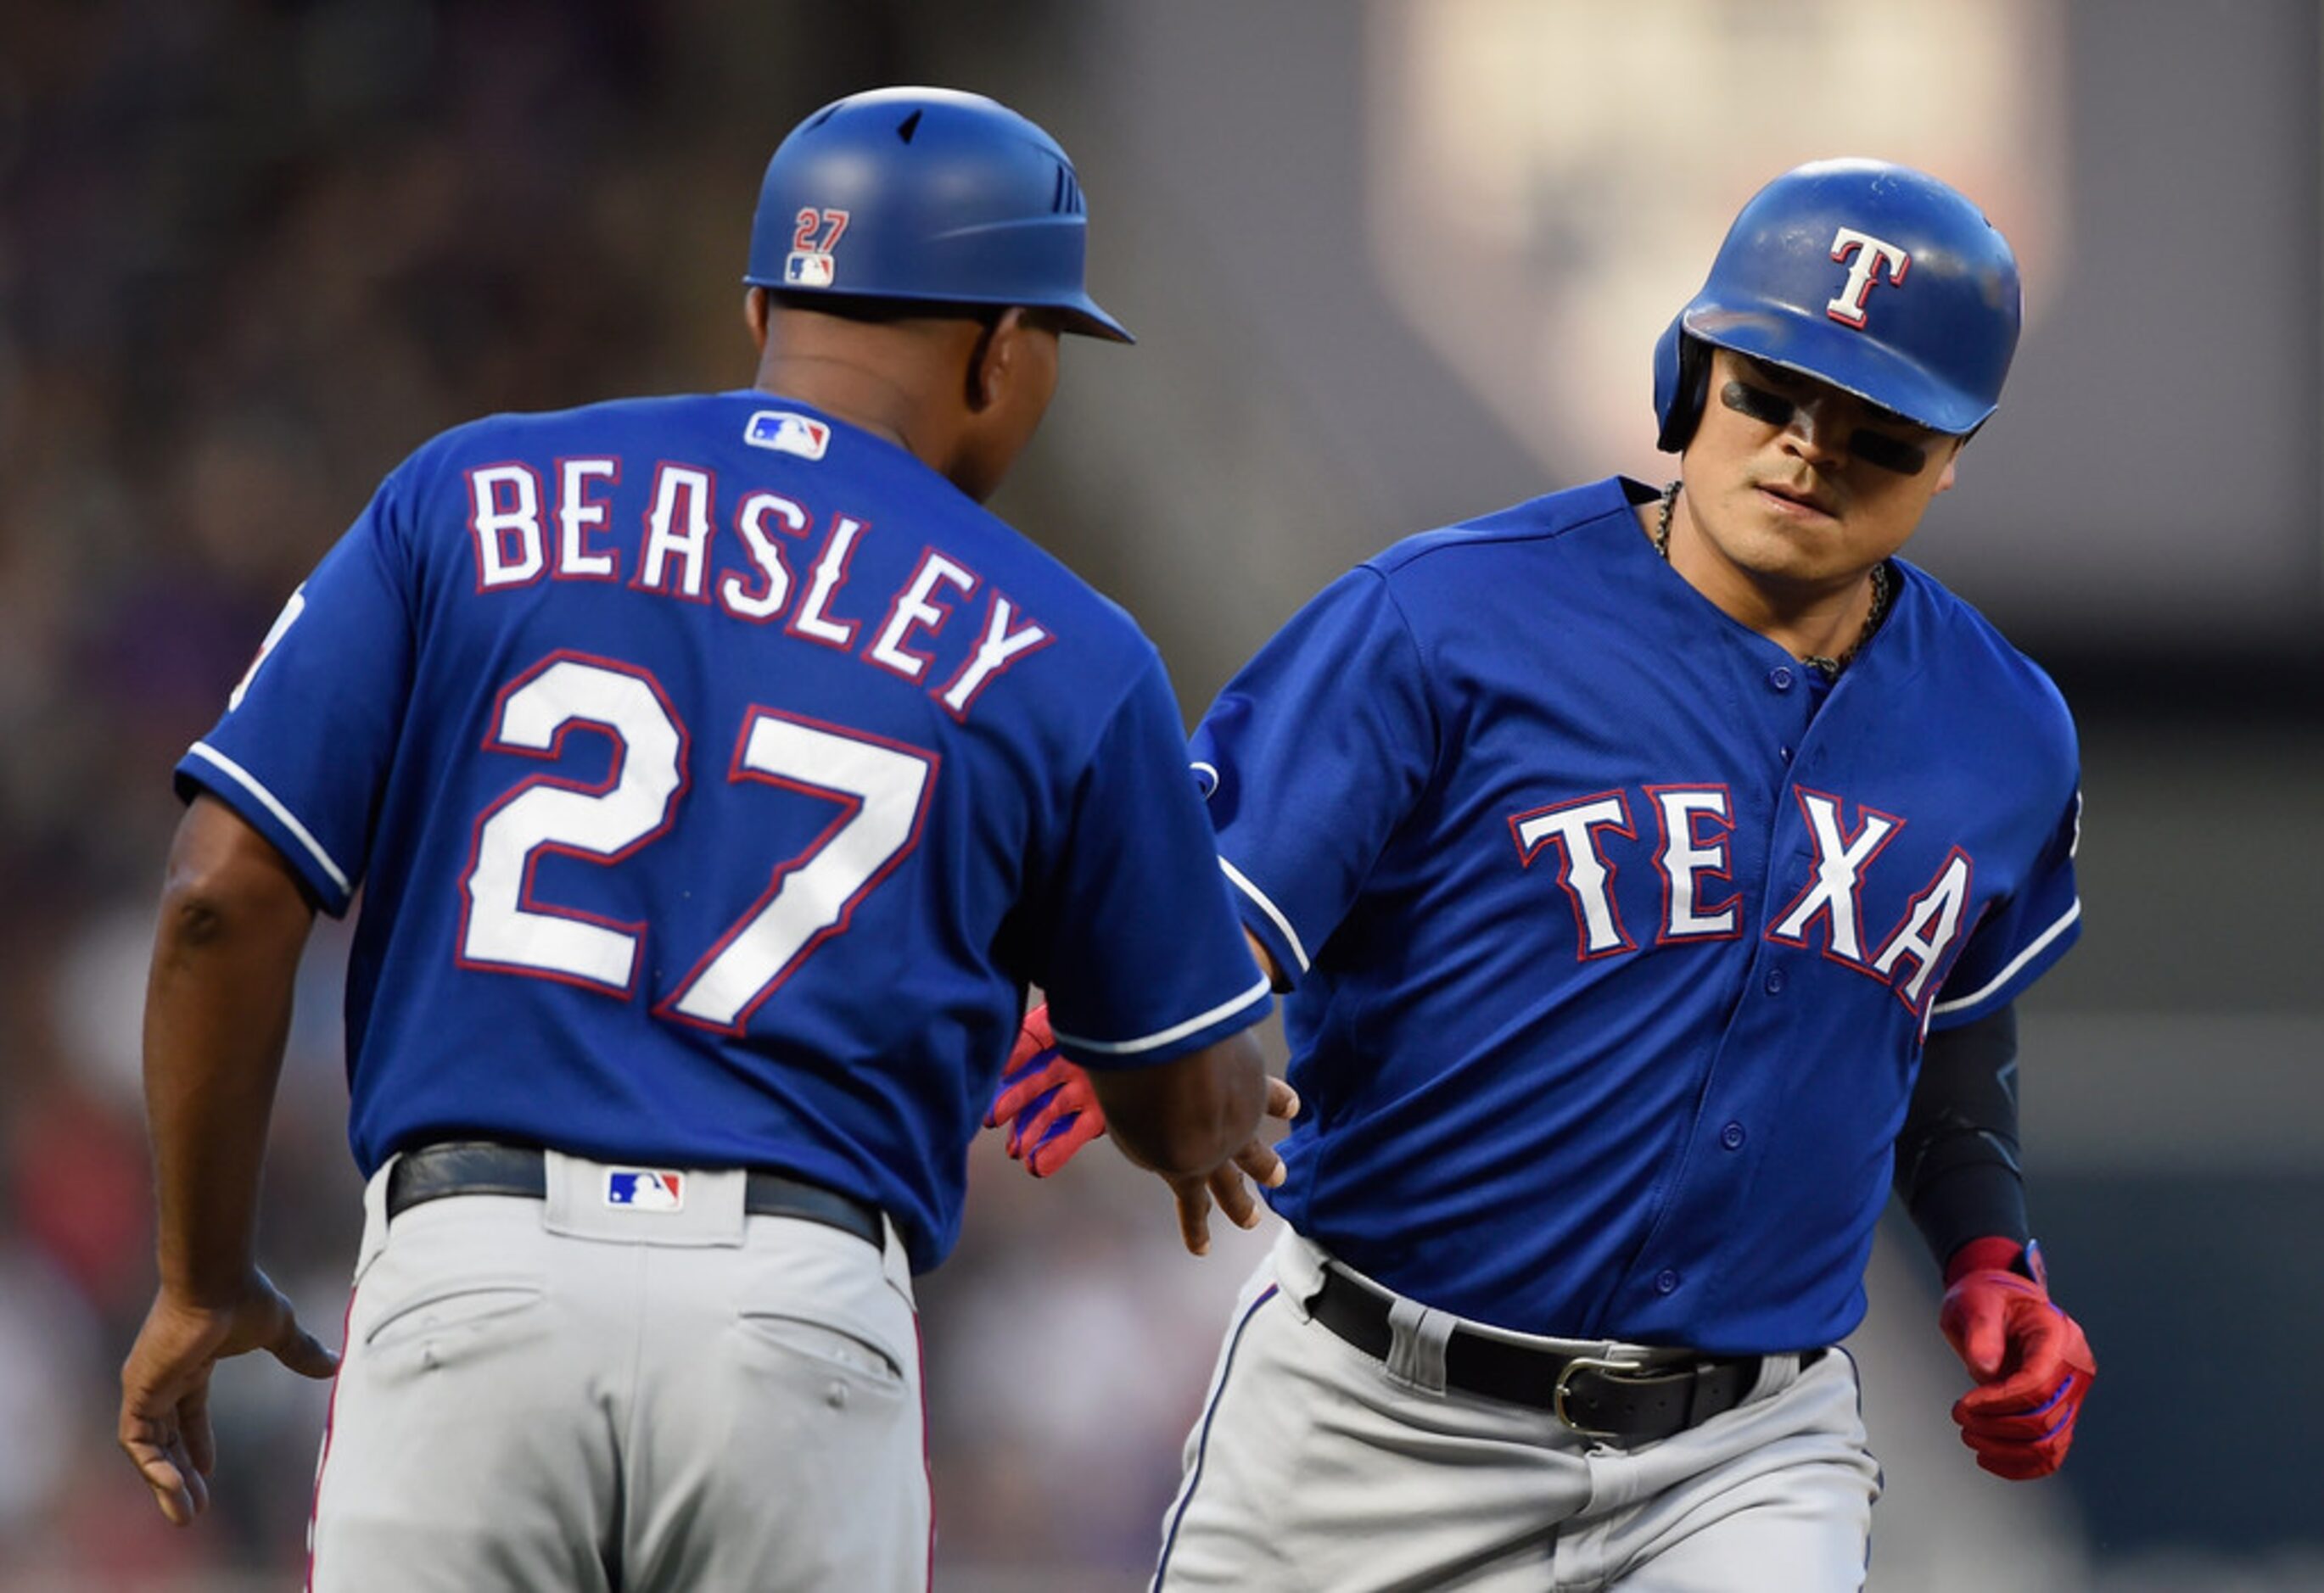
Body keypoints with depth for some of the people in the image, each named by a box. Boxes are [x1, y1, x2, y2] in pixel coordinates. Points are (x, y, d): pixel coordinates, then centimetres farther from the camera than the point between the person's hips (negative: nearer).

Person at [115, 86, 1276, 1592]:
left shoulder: (469, 504, 10)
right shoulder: (1061, 659, 8)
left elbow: (227, 895, 4)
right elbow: (1193, 1114, 19)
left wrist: (203, 1280, 15)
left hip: (465, 1289, 1)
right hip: (802, 1325, 0)